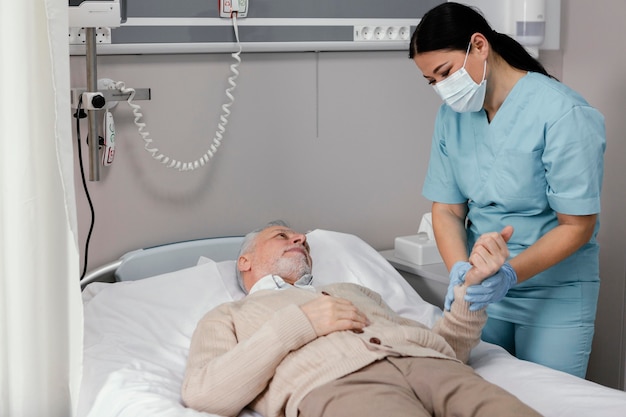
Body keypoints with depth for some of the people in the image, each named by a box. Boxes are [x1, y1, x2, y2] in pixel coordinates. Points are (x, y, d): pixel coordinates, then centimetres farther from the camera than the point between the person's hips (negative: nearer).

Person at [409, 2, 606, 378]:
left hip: (555, 295, -4)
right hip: (485, 288, 5)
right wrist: (460, 270, -18)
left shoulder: (564, 114, -18)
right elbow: (447, 209, 1)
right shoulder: (452, 114, 1)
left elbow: (577, 226, -16)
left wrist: (510, 275, -28)